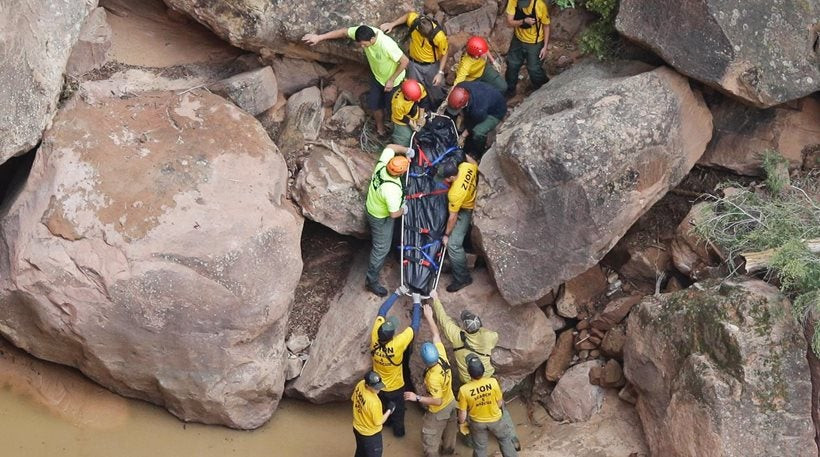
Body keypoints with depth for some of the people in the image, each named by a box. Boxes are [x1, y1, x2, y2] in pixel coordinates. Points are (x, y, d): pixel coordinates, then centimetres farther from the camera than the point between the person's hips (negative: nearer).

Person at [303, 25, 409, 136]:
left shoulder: (387, 46, -44)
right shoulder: (363, 32, -28)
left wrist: (391, 80, -21)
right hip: (377, 76, 5)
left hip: (392, 80, -5)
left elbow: (405, 61, -31)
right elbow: (343, 32, -11)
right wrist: (319, 37, -11)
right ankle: (380, 127, 46)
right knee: (374, 104, 17)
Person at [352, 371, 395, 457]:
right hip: (370, 434, -7)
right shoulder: (373, 402, -40)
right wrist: (389, 411, -9)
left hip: (357, 428, 7)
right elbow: (379, 422, -24)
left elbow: (353, 398, 4)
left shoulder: (360, 385, -19)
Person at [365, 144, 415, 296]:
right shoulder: (392, 190, -43)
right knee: (382, 249, 10)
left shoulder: (382, 164, -24)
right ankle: (372, 281, 24)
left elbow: (390, 147, -3)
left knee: (377, 240, 35)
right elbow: (394, 214, -30)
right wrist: (403, 210, -11)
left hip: (371, 207, 8)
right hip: (381, 218, -8)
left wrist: (407, 150, -8)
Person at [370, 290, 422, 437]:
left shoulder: (374, 337, -32)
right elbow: (414, 326, -33)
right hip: (395, 387, -4)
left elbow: (381, 312, -21)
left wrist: (397, 293, -18)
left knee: (383, 406, 31)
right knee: (398, 409, 25)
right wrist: (416, 303, -26)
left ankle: (386, 422, 55)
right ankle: (398, 430, 45)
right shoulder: (397, 344, -43)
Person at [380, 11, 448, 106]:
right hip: (414, 64, 2)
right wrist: (392, 24, -11)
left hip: (432, 66, -2)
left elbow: (444, 54, -16)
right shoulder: (414, 20, -29)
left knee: (436, 90, 19)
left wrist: (440, 73, -17)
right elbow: (407, 15, -2)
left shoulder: (439, 36, -34)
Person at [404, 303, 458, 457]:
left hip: (439, 411, -8)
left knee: (430, 436, 16)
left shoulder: (433, 377, -41)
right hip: (451, 403, 8)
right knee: (449, 428, 32)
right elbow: (436, 335, -9)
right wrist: (429, 316, -3)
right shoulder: (442, 356, -23)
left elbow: (437, 401, -33)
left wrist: (417, 398, -30)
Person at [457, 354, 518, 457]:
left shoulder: (464, 390, -31)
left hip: (477, 422, 0)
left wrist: (462, 423, 4)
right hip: (495, 419, 0)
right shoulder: (493, 382, -30)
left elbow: (462, 412, -17)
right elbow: (500, 403, -13)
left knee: (480, 447, 24)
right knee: (505, 438, 29)